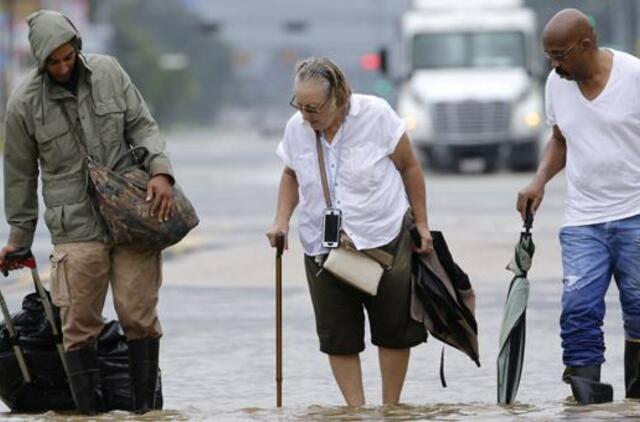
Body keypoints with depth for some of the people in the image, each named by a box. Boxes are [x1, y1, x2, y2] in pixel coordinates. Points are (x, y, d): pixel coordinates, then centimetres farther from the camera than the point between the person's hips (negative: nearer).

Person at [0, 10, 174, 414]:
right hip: (75, 226, -1)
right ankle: (92, 415, 3)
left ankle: (146, 411, 7)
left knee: (139, 316, -1)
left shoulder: (108, 72, 1)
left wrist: (160, 171, -12)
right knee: (80, 324, -4)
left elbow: (142, 125, 7)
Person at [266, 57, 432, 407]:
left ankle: (391, 409, 17)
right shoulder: (296, 128, -4)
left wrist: (421, 224, 0)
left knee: (394, 329, 3)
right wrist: (282, 219, 0)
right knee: (338, 336, -3)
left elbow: (409, 167, -2)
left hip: (384, 238, -2)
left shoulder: (376, 115, -13)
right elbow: (291, 175, 15)